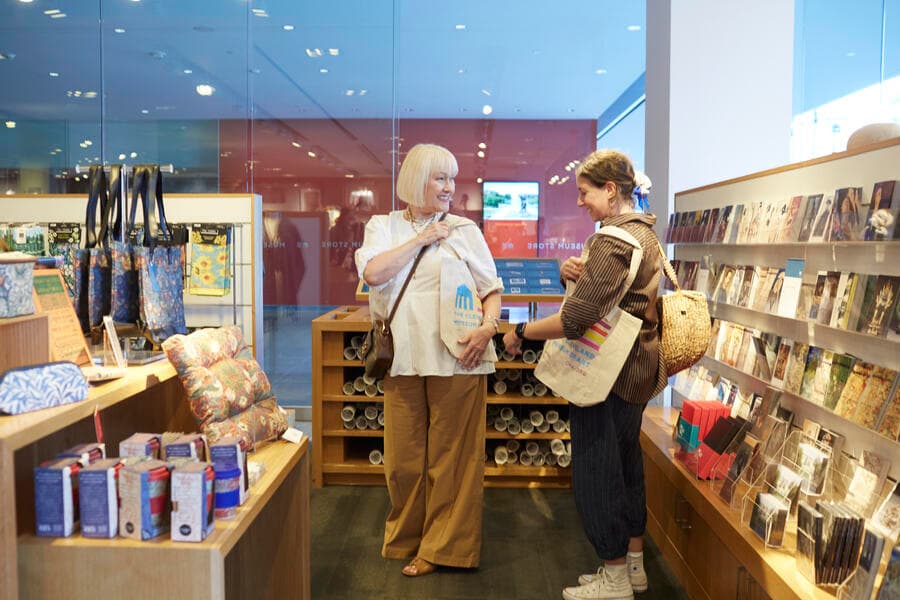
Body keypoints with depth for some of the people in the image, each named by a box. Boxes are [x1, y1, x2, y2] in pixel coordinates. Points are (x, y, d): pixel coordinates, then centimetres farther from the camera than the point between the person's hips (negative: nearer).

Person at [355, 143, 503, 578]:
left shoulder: (464, 230, 5)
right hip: (404, 358, 2)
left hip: (455, 358, -1)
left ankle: (442, 547, 19)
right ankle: (406, 537, 29)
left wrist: (488, 326, -13)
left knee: (450, 457, 4)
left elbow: (492, 288, 6)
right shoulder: (383, 226, 9)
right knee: (403, 459, 8)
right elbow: (372, 272, -10)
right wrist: (422, 238, -7)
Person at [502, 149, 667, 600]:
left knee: (595, 470, 1)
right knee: (627, 463, 18)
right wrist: (572, 272, -4)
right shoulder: (645, 233, 12)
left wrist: (520, 333, -15)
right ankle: (633, 564, 32)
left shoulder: (612, 240, -21)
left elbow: (575, 320, -27)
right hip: (637, 368, 10)